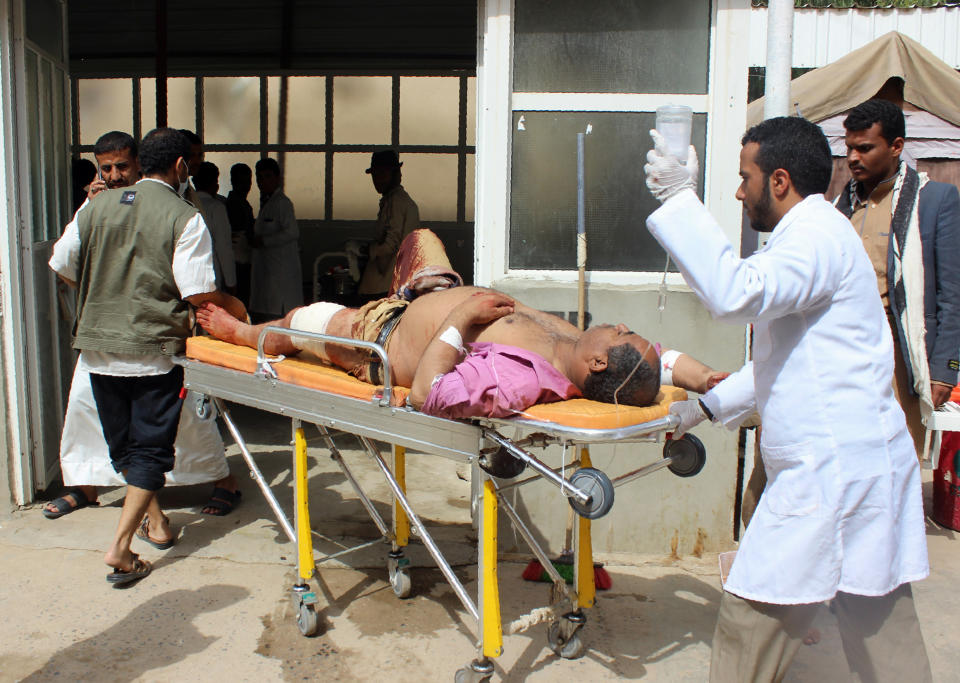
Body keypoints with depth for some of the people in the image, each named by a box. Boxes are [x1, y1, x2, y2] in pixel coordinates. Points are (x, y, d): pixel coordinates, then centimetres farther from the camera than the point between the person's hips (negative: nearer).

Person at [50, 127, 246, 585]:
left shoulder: (96, 206, 6)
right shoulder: (185, 218, -9)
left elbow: (63, 264, 10)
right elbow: (198, 291, -15)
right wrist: (232, 305, 5)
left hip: (98, 347, 5)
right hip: (154, 351, -5)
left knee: (122, 443, 19)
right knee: (150, 448, 4)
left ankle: (154, 518, 34)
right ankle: (120, 548, -3)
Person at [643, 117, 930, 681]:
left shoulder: (819, 233, -12)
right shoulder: (815, 234, 21)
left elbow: (737, 294, -31)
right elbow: (784, 358, 26)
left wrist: (681, 199, -24)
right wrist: (709, 405, 22)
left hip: (832, 473, -11)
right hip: (861, 463, 11)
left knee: (753, 616, -1)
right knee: (881, 629, 16)